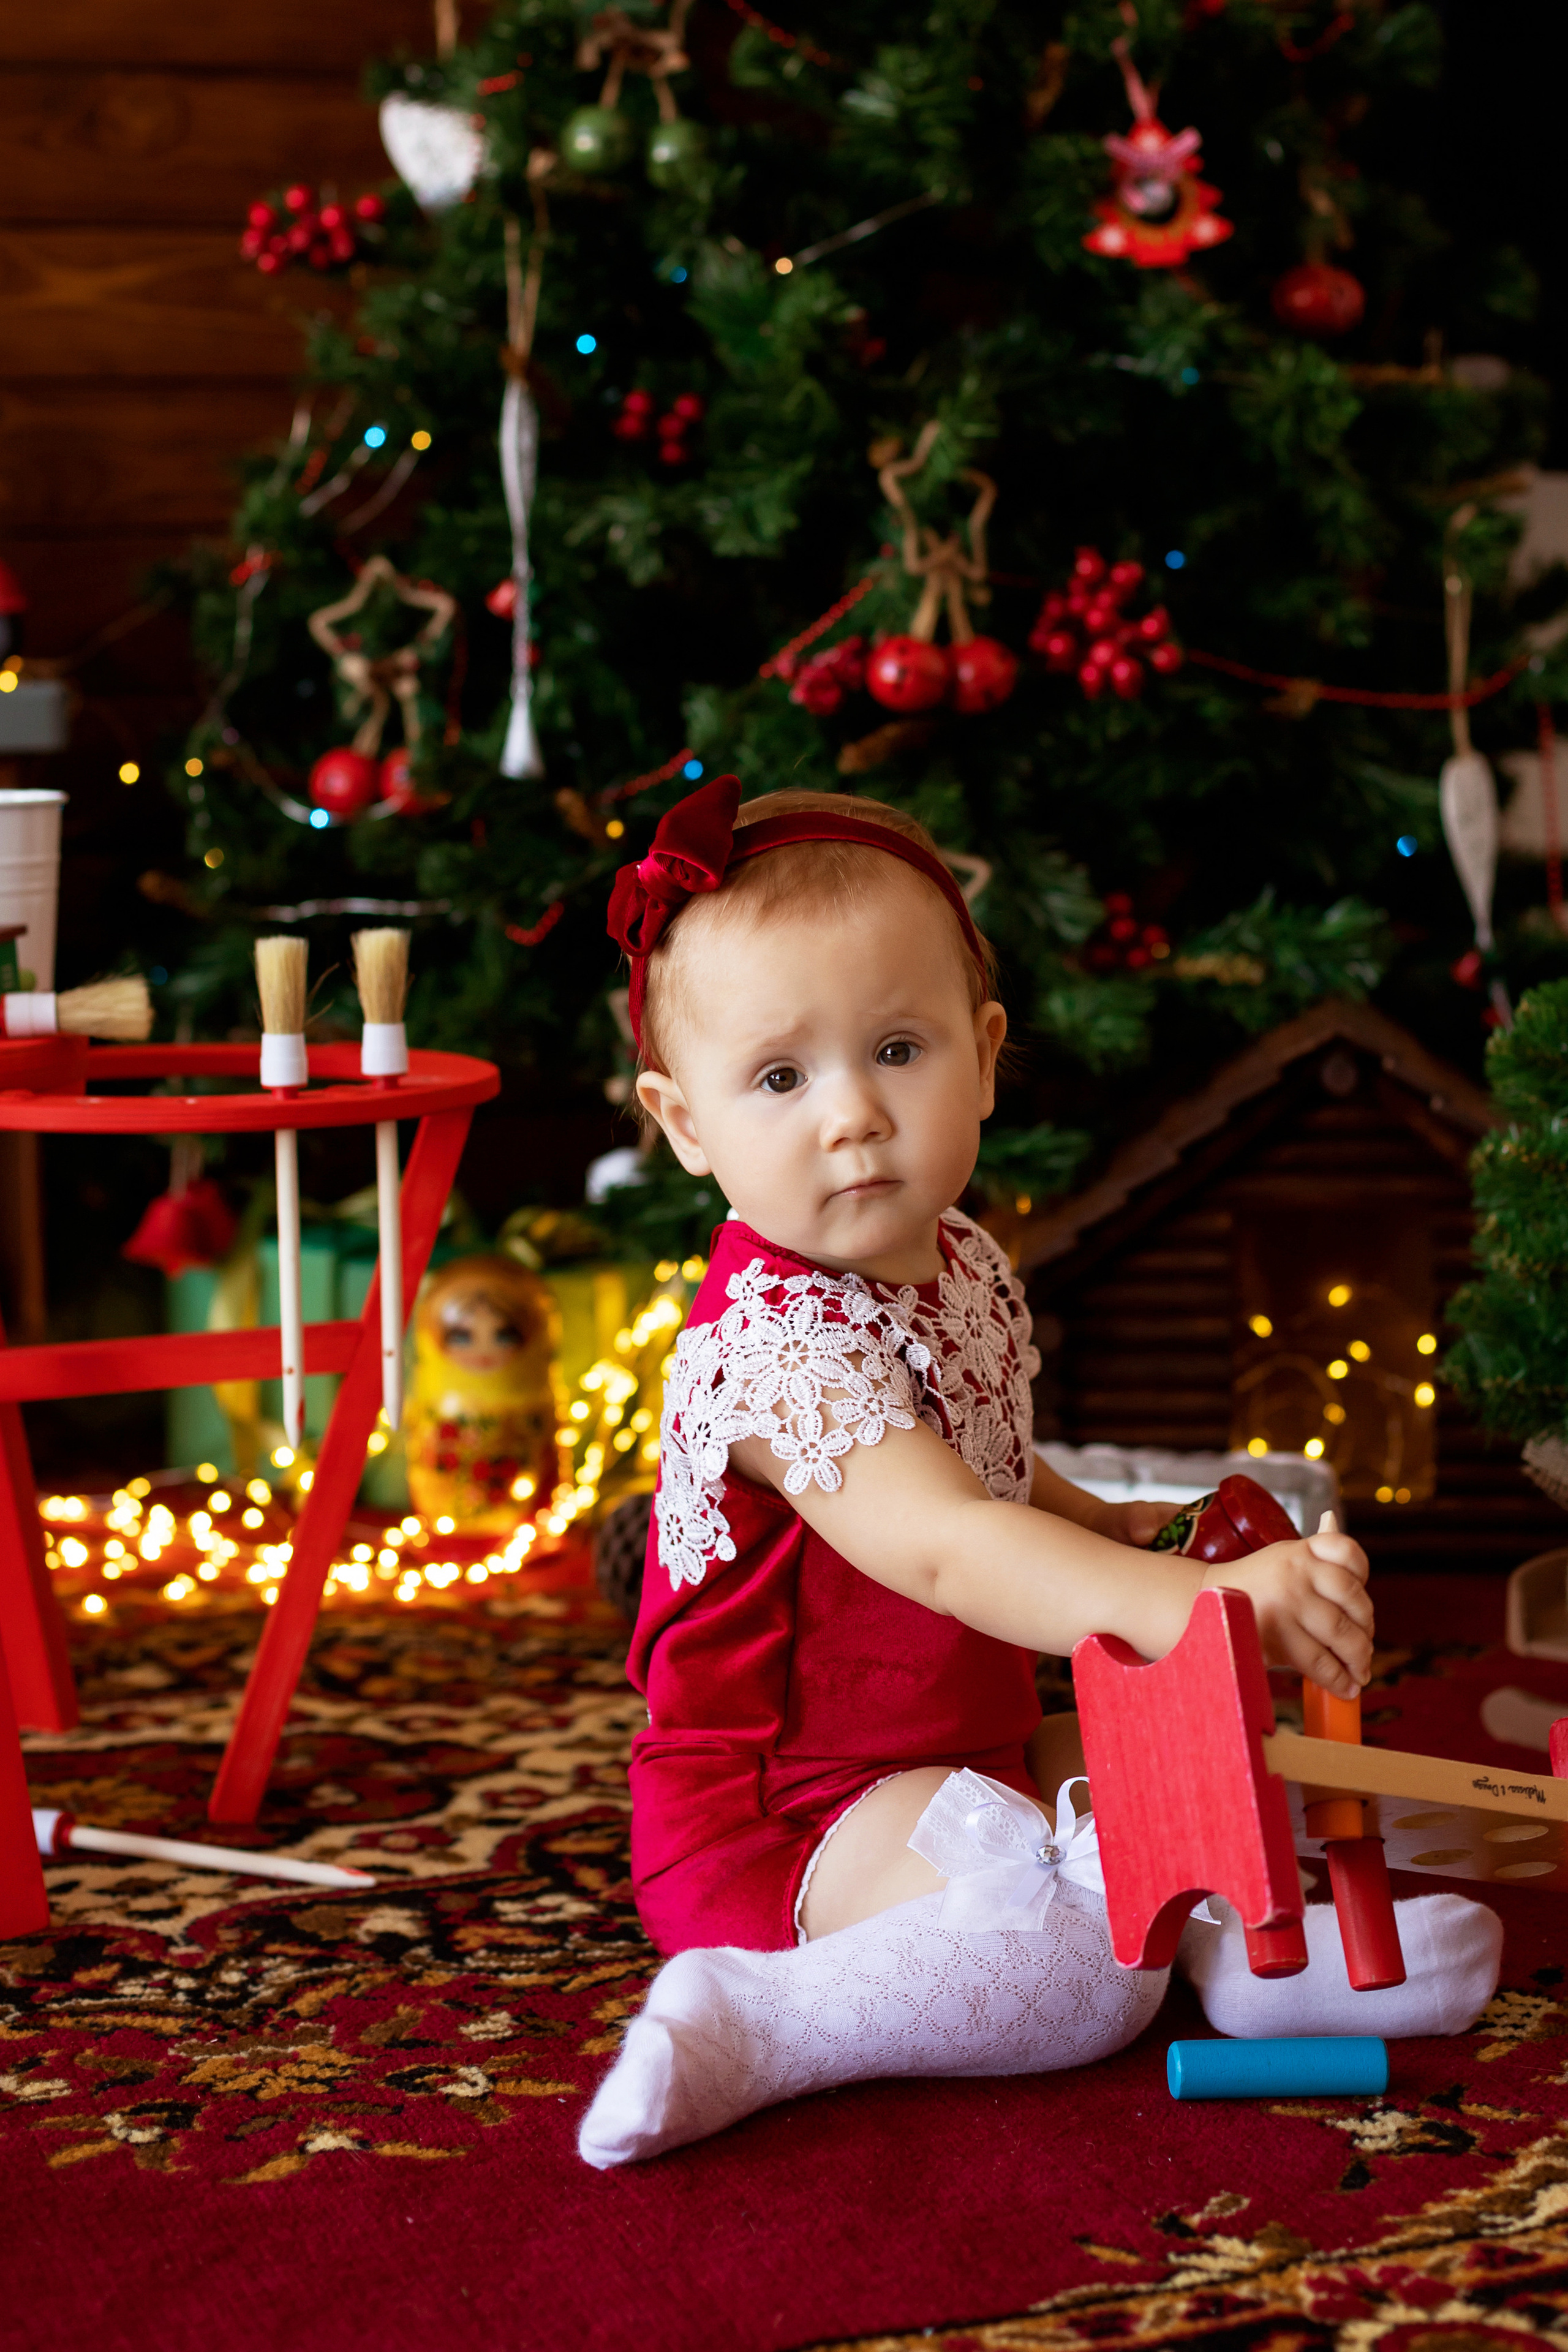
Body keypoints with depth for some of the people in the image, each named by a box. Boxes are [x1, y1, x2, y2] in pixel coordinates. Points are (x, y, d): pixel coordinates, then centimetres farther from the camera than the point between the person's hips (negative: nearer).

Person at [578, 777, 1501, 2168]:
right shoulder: (777, 1339, -28)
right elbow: (943, 1549, -43)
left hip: (970, 1744, 10)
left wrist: (1110, 1529, 9)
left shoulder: (965, 1268, 3)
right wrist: (1191, 1603, -54)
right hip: (795, 1815, -10)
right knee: (1083, 1964, -29)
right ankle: (754, 2022, -23)